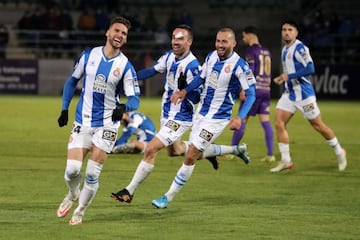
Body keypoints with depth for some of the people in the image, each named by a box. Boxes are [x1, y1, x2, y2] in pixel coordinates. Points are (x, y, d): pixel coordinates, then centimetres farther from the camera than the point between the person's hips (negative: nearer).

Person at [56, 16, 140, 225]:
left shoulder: (126, 66, -6)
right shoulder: (89, 55, 0)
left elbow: (134, 98, -8)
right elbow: (73, 81, 13)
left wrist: (124, 107, -30)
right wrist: (65, 109, 9)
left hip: (107, 124, -2)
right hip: (83, 122, 2)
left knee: (92, 174, -7)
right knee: (72, 170, -8)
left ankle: (80, 212, 14)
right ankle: (73, 195, 27)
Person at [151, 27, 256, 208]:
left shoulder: (240, 66, -19)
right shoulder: (211, 56, 0)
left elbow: (251, 94, -16)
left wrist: (240, 117, -29)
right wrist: (185, 91, -1)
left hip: (217, 118, -8)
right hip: (201, 111, 8)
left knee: (190, 156, -9)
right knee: (196, 154, 19)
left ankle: (168, 197, 0)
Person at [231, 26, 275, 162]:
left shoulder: (251, 50, -7)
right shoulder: (266, 51, 15)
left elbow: (250, 71, -15)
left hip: (254, 90, -7)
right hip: (266, 90, 7)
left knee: (242, 120, 1)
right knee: (265, 121, 2)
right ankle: (270, 155, -6)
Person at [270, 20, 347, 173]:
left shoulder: (300, 48, -14)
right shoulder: (285, 50, 13)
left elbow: (310, 68, -24)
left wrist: (289, 76, -23)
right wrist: (282, 79, 9)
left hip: (303, 93, -8)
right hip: (289, 93, 8)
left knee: (317, 125, 1)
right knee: (279, 123, -5)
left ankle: (339, 152, 20)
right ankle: (285, 161, -1)